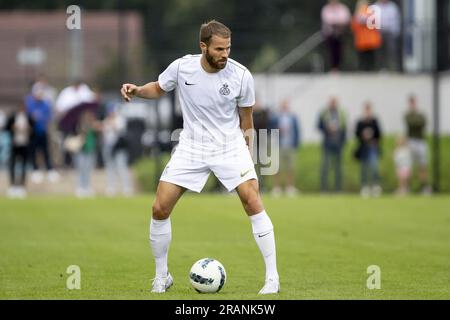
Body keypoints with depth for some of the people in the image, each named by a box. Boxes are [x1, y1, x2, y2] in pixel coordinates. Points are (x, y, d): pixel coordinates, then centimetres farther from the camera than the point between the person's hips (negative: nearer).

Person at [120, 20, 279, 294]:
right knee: (160, 209, -4)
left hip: (230, 147, -2)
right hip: (191, 148, 2)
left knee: (253, 202, -19)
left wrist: (248, 157, 3)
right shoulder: (181, 67, -11)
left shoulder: (241, 76, -13)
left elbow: (246, 120, 1)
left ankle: (272, 277, -10)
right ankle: (162, 276, 17)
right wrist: (137, 90, -9)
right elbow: (158, 89, 10)